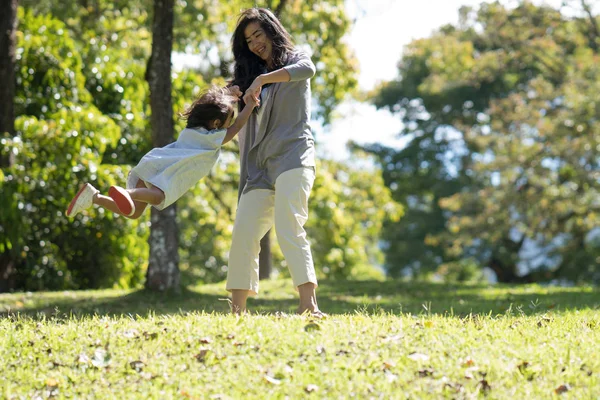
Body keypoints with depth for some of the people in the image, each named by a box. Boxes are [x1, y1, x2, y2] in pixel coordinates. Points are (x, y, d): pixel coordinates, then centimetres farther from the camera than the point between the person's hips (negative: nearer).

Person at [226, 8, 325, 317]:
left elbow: (307, 69, -17)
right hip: (260, 167, 6)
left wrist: (262, 79, -25)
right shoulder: (251, 75, 25)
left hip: (292, 155, -6)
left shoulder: (293, 60, 8)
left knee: (288, 230, -21)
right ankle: (237, 311, -3)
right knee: (242, 234, -5)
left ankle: (309, 305, -30)